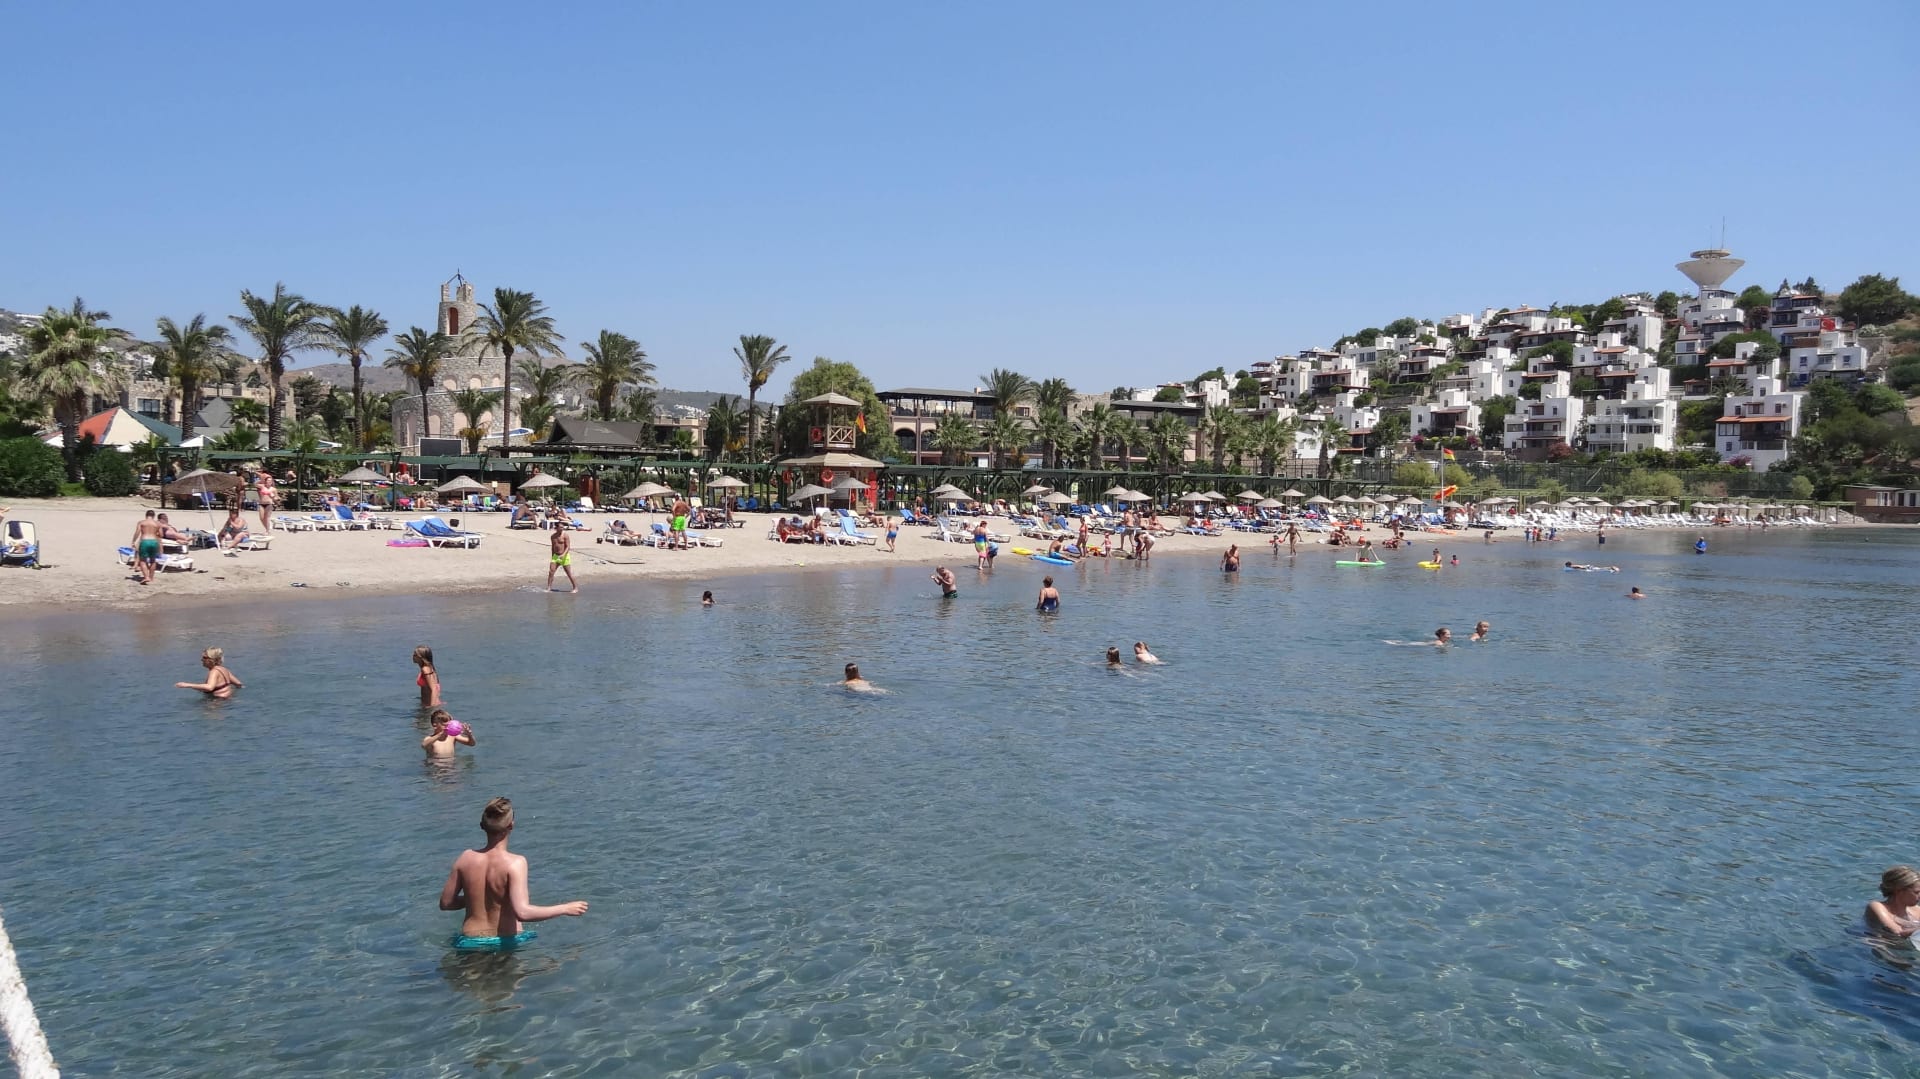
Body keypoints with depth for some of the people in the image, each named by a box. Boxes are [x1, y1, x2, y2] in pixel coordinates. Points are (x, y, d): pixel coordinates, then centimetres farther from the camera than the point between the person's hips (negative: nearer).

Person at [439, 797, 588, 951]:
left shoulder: (466, 858, -8)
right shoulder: (515, 863, -21)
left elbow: (445, 903, 1)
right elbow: (522, 913, -29)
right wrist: (565, 909, -19)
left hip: (470, 943, 3)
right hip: (506, 943, -3)